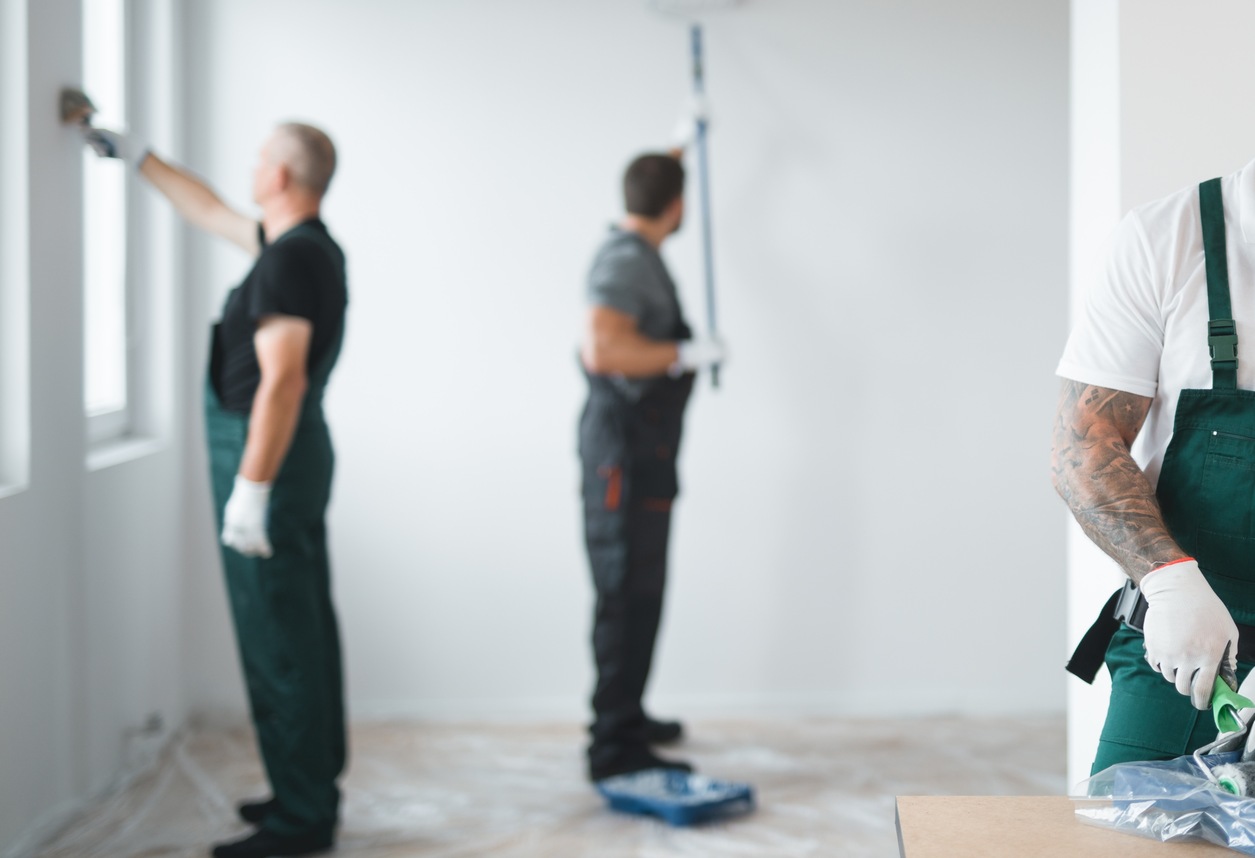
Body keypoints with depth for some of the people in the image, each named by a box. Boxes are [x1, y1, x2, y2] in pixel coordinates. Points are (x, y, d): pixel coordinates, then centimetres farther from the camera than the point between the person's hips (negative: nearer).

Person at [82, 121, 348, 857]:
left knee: (278, 641, -7)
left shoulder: (289, 260, -19)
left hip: (267, 458, -10)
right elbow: (209, 212, 27)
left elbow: (281, 382, -26)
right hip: (298, 454, 10)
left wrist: (250, 491, -26)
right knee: (304, 631, 14)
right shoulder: (308, 246, 12)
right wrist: (135, 155, 34)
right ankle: (314, 789, 24)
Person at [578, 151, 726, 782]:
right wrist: (685, 353, -23)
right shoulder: (629, 261, -17)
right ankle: (615, 750, -9)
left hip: (638, 447, 11)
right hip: (626, 448, -11)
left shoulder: (631, 250, 13)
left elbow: (648, 192, 38)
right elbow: (602, 348, -31)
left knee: (636, 592, 17)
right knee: (629, 595, -10)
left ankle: (625, 716, 28)